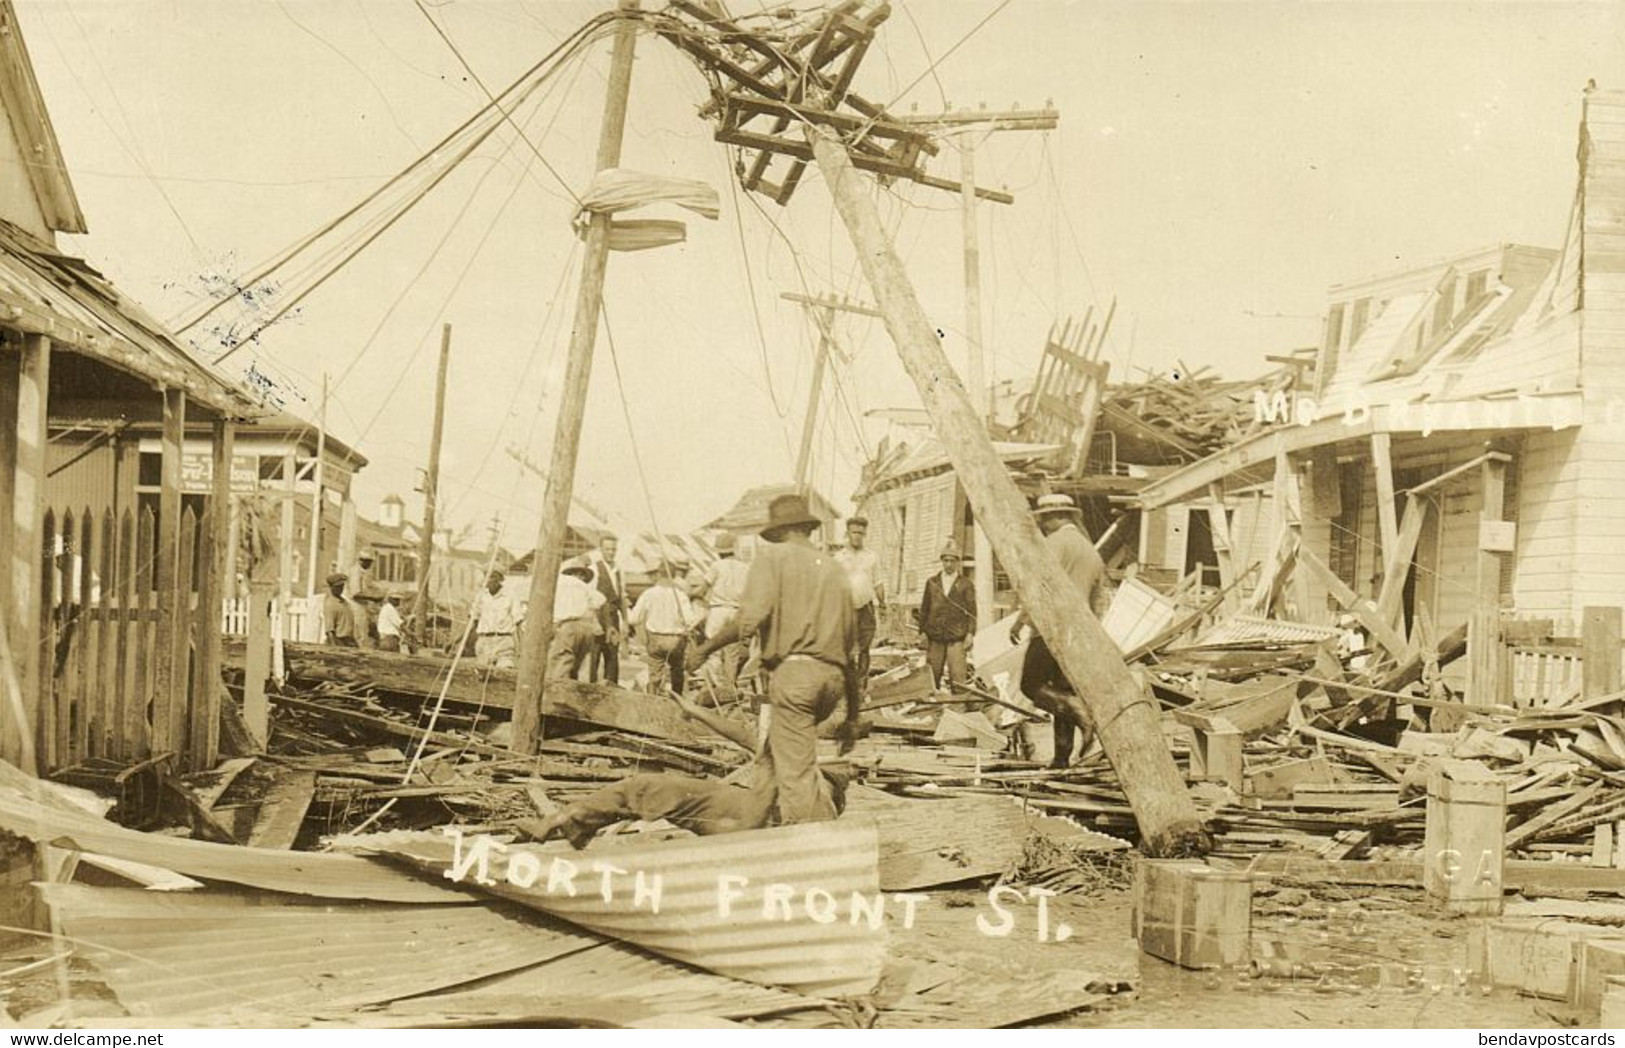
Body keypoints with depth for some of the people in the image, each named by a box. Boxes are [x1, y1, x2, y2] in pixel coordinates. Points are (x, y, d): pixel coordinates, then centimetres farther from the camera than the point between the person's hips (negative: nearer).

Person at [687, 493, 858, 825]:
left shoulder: (772, 556, 4)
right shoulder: (834, 568, 21)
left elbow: (750, 620, -12)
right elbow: (850, 647, 21)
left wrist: (707, 646, 1)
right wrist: (852, 716, 25)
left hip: (793, 671, -6)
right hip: (833, 676, 6)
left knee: (795, 773, -3)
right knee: (774, 751, 23)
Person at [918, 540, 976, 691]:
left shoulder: (965, 584, 5)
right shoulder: (932, 582, 11)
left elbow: (971, 609, 4)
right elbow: (924, 608, 13)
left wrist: (970, 632, -4)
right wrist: (923, 631, 8)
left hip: (956, 636, -2)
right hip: (935, 635, 3)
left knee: (958, 673, -9)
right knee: (933, 673, 4)